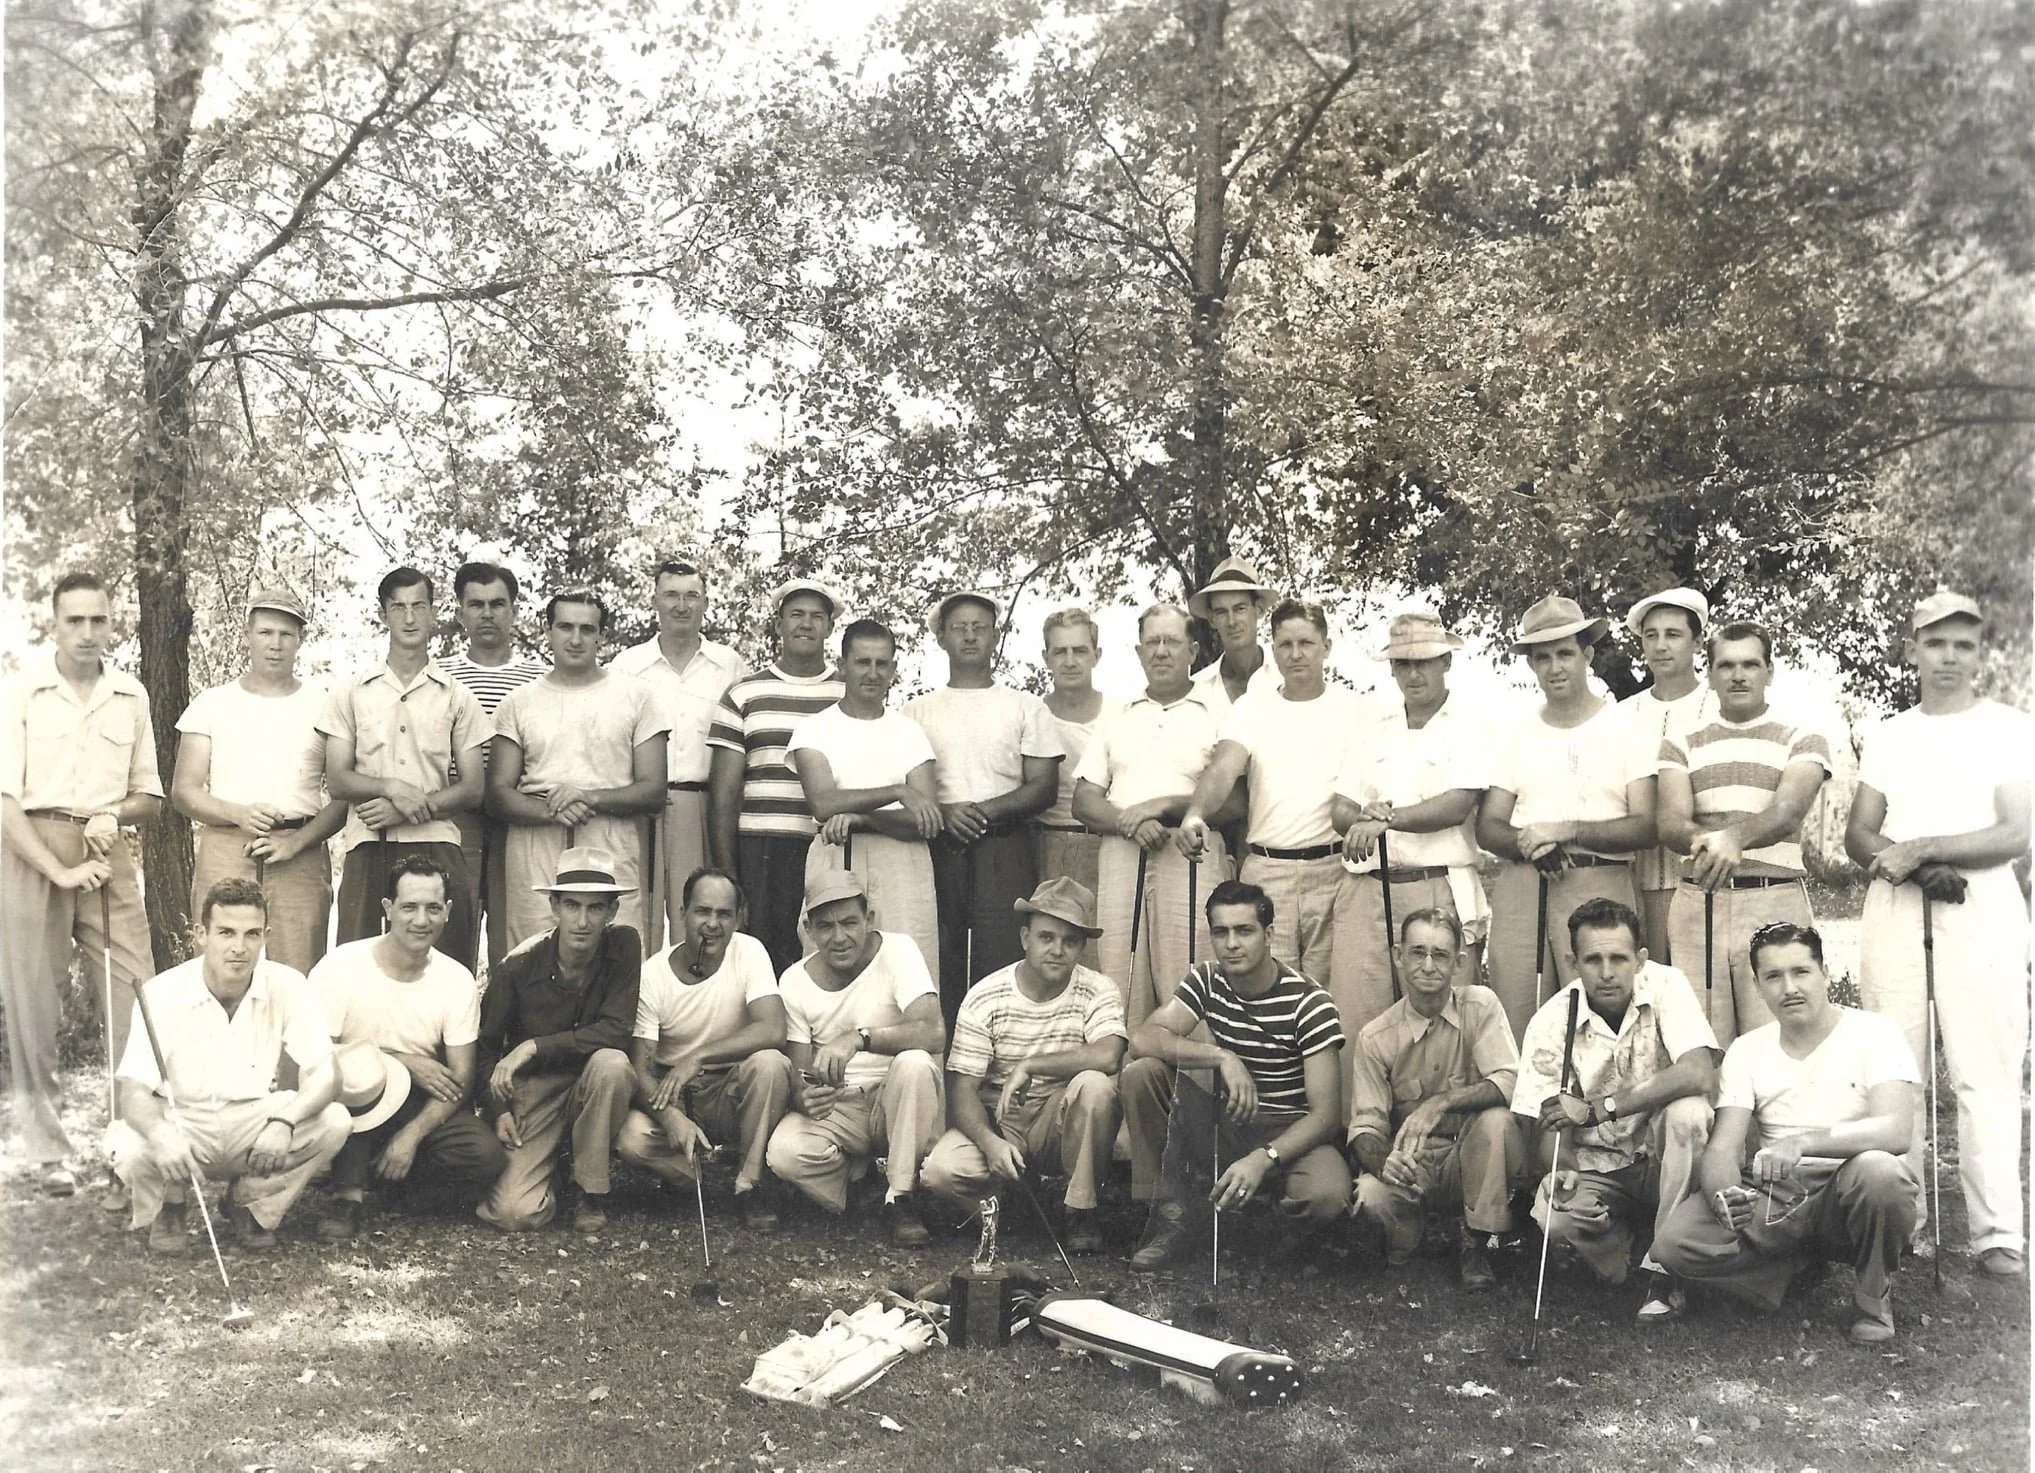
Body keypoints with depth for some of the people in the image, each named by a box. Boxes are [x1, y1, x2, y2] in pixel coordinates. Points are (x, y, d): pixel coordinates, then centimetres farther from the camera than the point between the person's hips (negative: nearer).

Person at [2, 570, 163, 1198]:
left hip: (107, 856, 3)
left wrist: (114, 813, -6)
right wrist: (60, 870, -16)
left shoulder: (131, 695, 9)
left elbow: (150, 797, 16)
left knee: (138, 1000, -5)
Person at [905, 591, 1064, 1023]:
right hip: (937, 851, 1)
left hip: (1004, 852, -1)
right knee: (939, 967, -2)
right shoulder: (917, 711, 15)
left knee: (1002, 963, -8)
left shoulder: (1026, 708, 12)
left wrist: (983, 810, -11)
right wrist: (943, 812, -12)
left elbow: (1044, 788, 4)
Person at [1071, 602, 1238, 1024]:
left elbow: (1234, 805, -1)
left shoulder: (1216, 718, 10)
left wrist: (1165, 806, -10)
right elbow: (1084, 801, 13)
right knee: (1120, 993, 0)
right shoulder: (1117, 719, 21)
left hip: (1191, 859, -3)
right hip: (1122, 858, 3)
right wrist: (1131, 823, -6)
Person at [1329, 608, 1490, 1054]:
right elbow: (1340, 810, 13)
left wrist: (1386, 818, -17)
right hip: (1366, 888, 4)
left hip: (1440, 893, -3)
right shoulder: (1373, 723, 17)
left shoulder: (1469, 725, 4)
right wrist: (1362, 820, -9)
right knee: (1352, 1023, -3)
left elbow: (1458, 805, -10)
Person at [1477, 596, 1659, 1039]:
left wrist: (1567, 831, -13)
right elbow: (1487, 827, 10)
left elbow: (1646, 827, -4)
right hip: (1520, 888, 3)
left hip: (1599, 886, -3)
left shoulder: (1629, 730, 5)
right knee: (1511, 1021, -2)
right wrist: (1528, 846, -10)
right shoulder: (1513, 735, 16)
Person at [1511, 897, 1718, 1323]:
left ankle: (1663, 1267, -16)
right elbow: (1548, 1125, -8)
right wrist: (1562, 1172, -32)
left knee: (1688, 1111, -32)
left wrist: (1599, 1108, -29)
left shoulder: (1664, 985, -14)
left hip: (1662, 1157, 0)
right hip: (1597, 1168, 0)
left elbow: (1699, 1075, -29)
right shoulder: (1552, 1021, -11)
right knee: (1553, 1214, -30)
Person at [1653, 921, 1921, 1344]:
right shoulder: (1746, 1050, 6)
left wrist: (1802, 1142, -36)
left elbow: (1895, 1130, -21)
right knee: (1674, 1243, -22)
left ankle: (1874, 1295, -7)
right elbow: (1722, 1149, -2)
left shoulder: (1873, 1032, -4)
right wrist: (1723, 1194, -26)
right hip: (1773, 1199, 3)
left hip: (1847, 1197, -3)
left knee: (1877, 1170, -38)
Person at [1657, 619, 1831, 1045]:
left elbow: (1787, 811, -12)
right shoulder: (1681, 744, 13)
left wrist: (1734, 836, -33)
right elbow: (1671, 824, -2)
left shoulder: (1803, 739, 7)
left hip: (1775, 902, -2)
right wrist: (1706, 841, -26)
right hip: (1698, 902, 2)